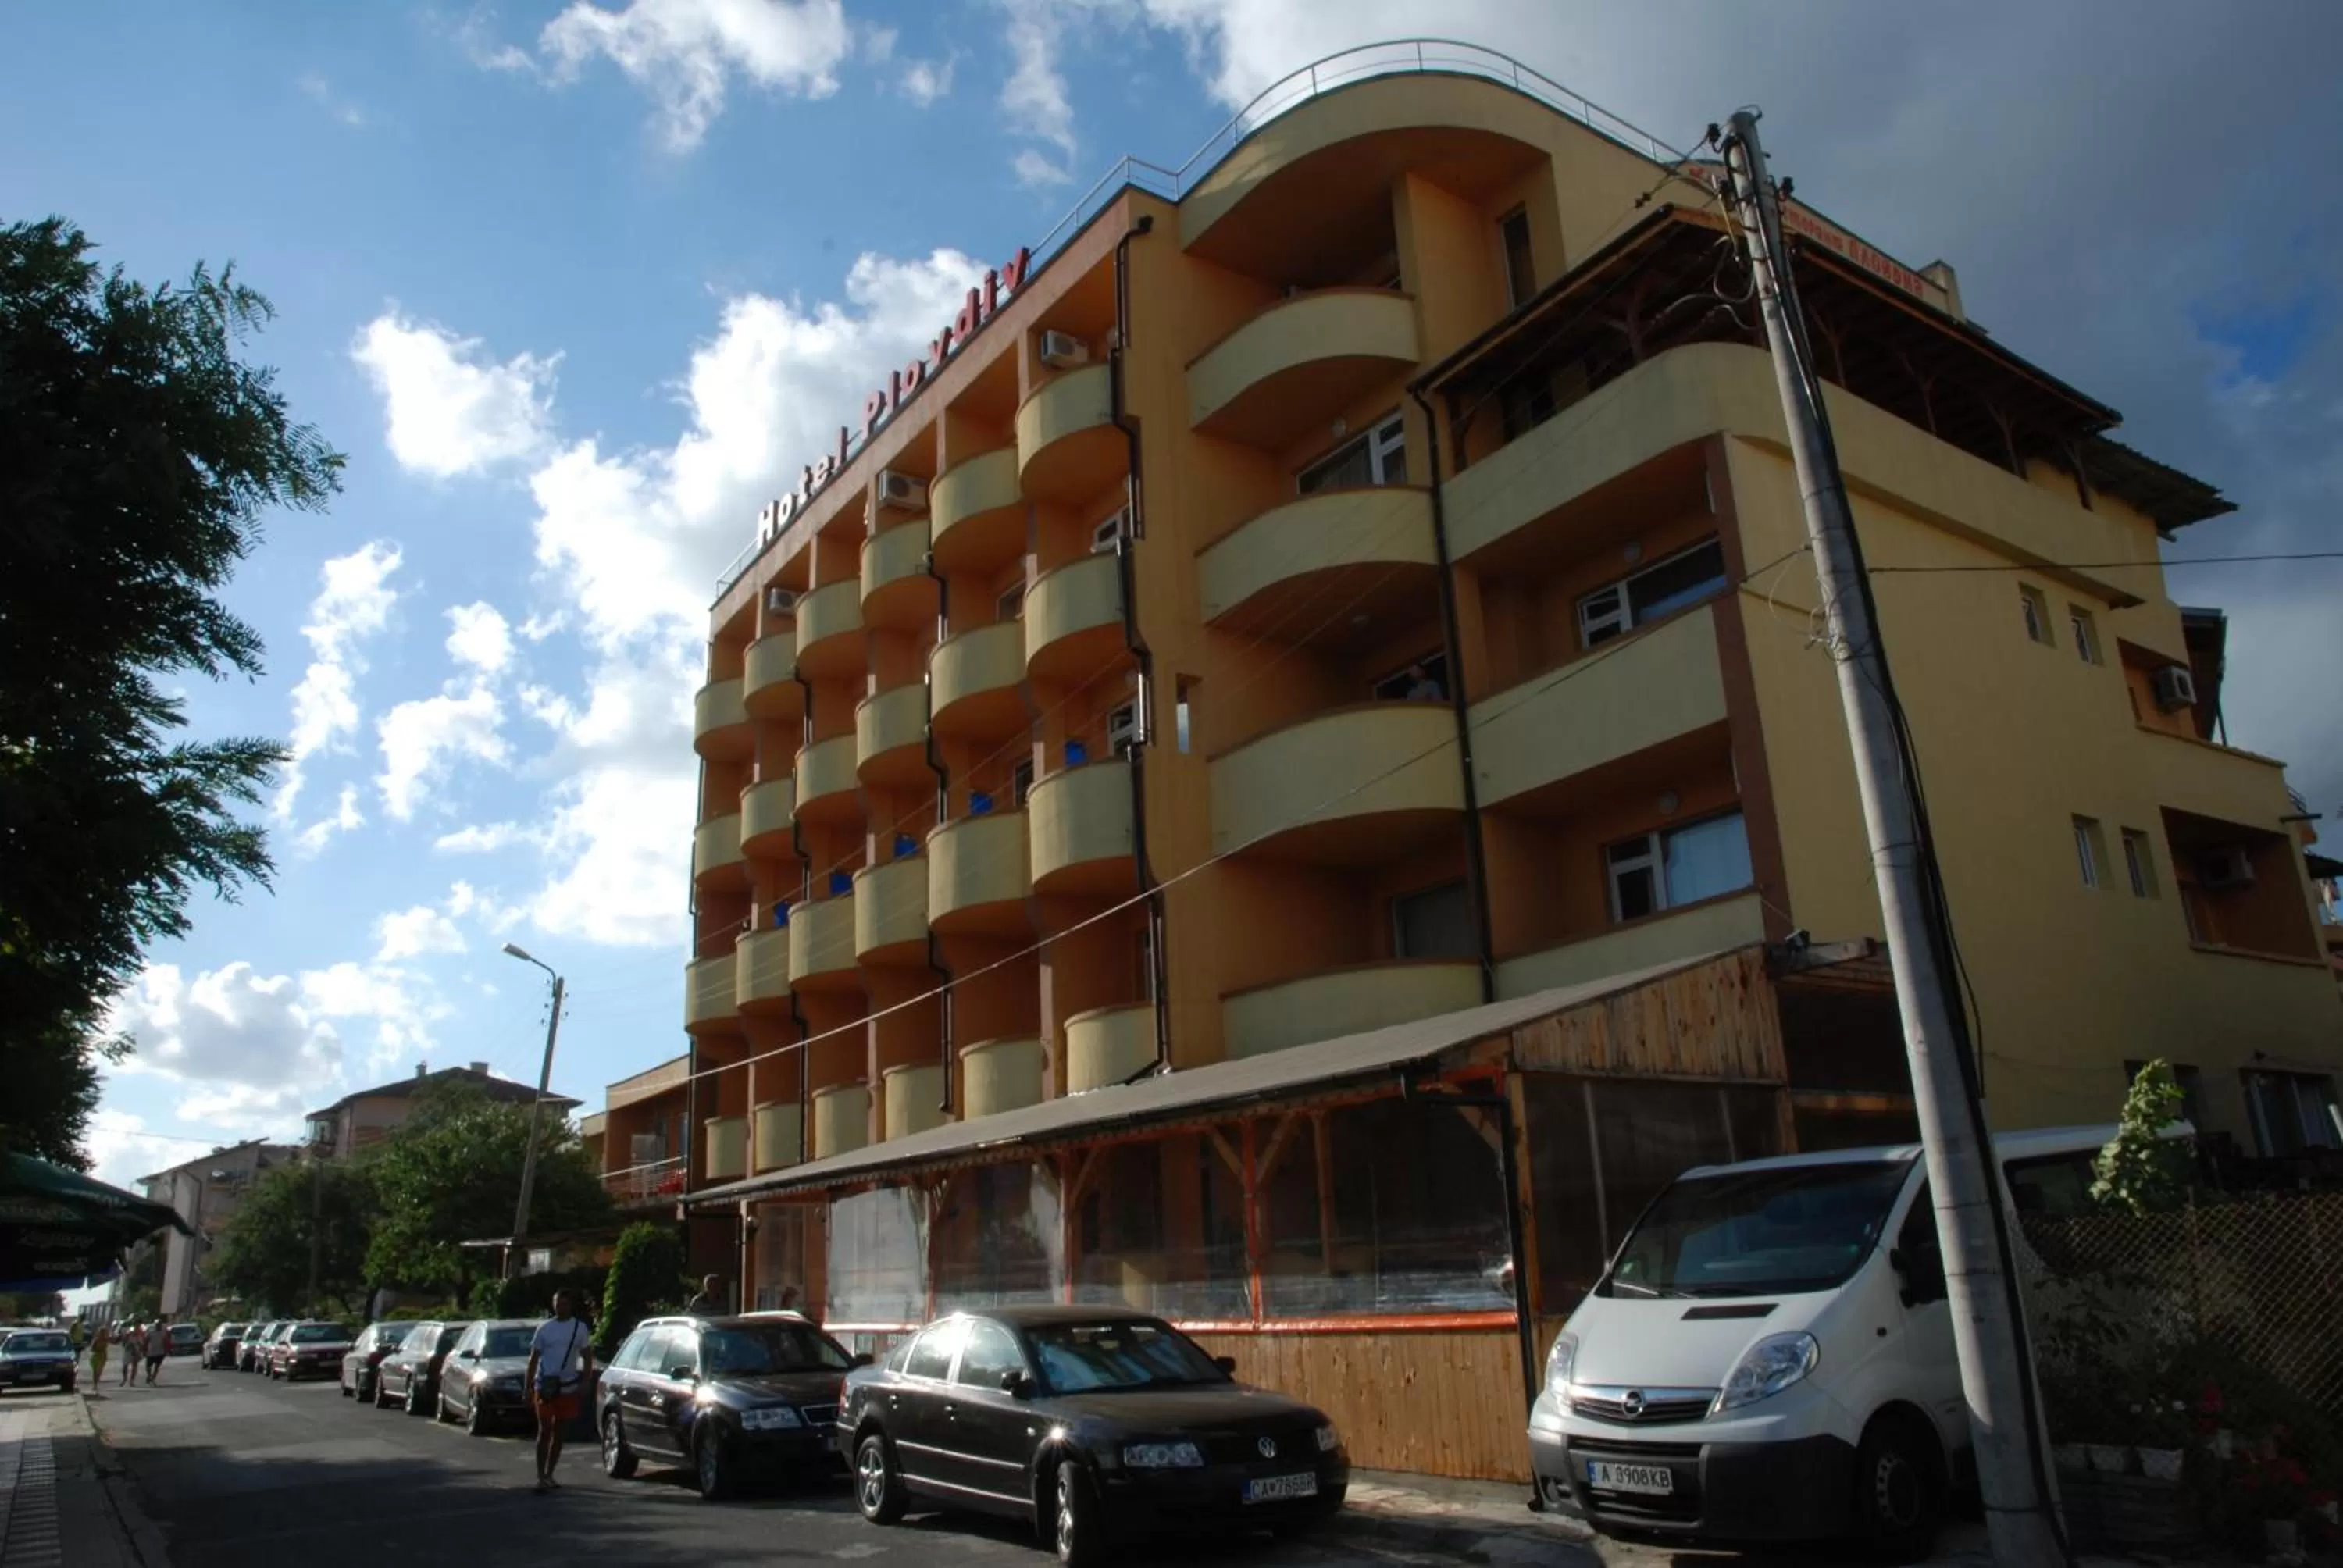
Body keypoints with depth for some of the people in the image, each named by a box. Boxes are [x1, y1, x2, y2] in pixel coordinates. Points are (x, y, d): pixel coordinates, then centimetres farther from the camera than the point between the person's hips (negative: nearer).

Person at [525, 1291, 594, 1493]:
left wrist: (585, 1382, -4)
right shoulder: (544, 1328, 2)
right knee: (545, 1431, -6)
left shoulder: (580, 1328, 3)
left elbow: (587, 1357, 6)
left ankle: (549, 1475, 19)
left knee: (558, 1432, 9)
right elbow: (534, 1358, 5)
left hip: (568, 1388, 1)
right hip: (545, 1387, -1)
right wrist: (529, 1386, -2)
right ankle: (541, 1477, -5)